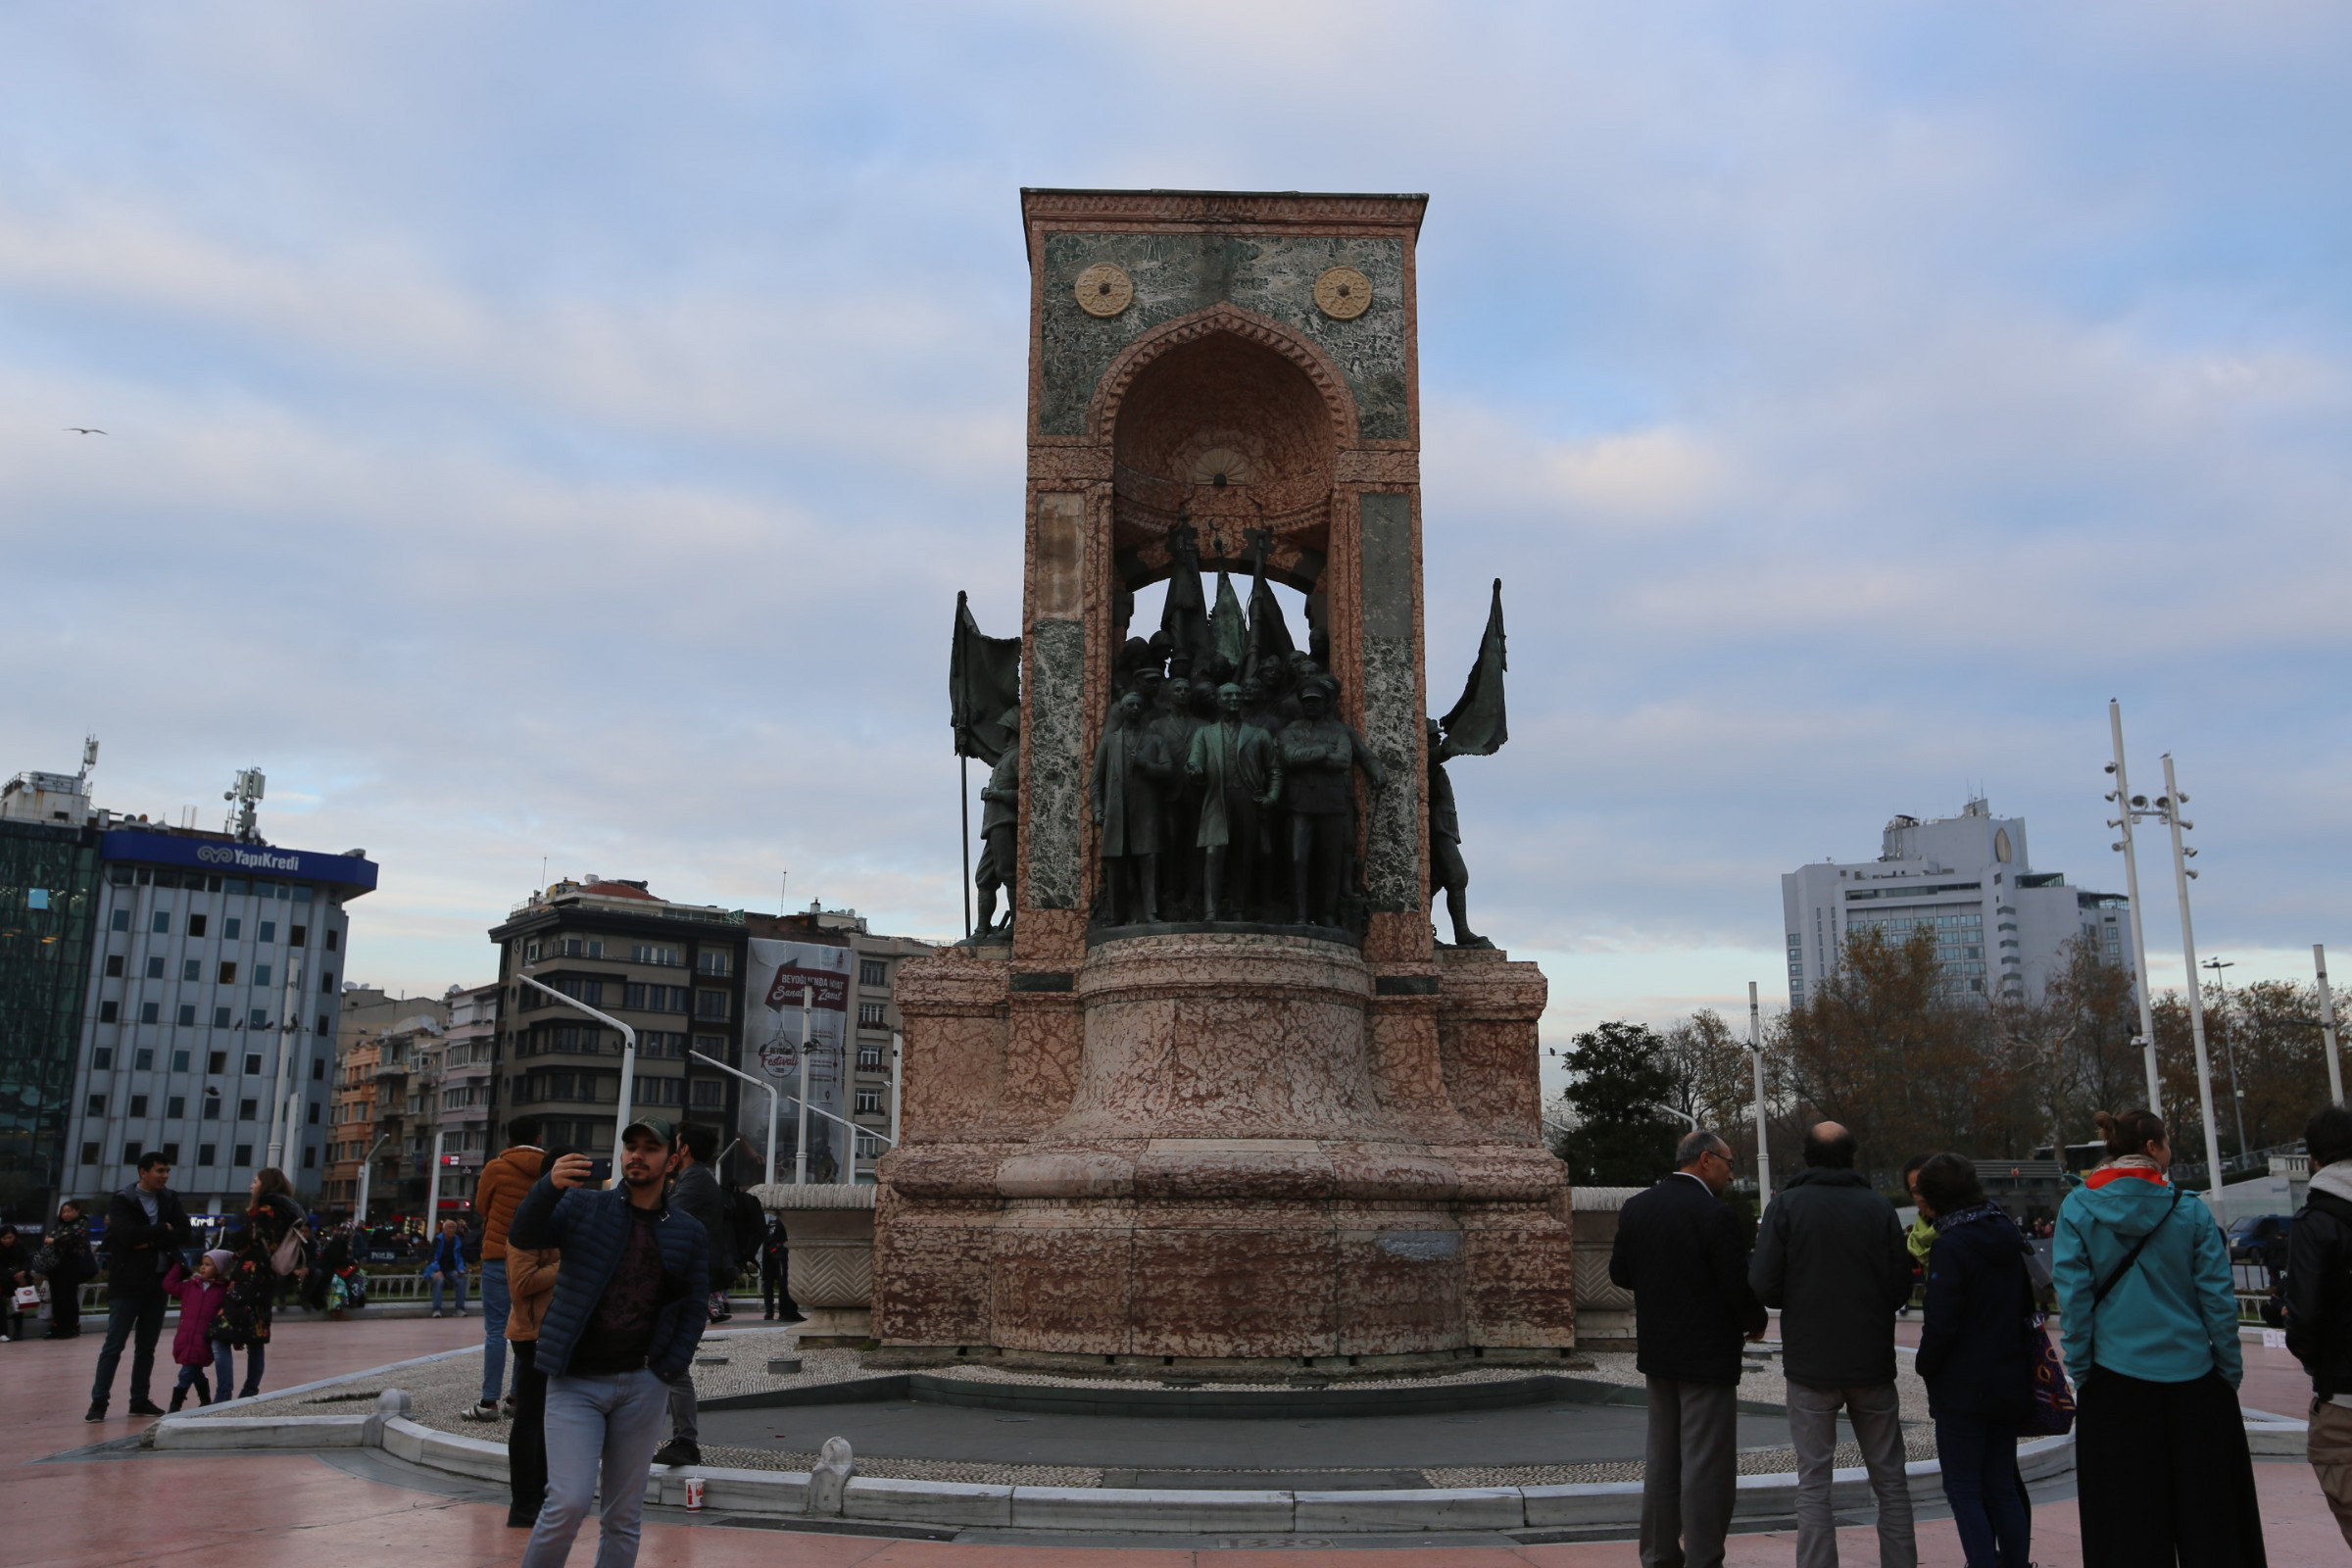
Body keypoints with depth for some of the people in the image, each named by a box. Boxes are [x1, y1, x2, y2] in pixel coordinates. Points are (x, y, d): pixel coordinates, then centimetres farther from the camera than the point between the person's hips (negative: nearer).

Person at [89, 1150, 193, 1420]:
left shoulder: (170, 1199, 8)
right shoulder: (121, 1201, -5)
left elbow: (185, 1234, -2)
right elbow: (130, 1235, -21)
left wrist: (151, 1241, -14)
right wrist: (163, 1229, -10)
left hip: (157, 1283, 5)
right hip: (127, 1283, -4)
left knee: (147, 1346, 9)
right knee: (114, 1345, -4)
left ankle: (140, 1399, 16)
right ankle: (99, 1401, 1)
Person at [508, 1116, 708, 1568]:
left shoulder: (689, 1233, 7)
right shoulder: (584, 1206, 3)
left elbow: (694, 1309, 9)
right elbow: (522, 1236, -10)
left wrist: (671, 1370, -5)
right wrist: (550, 1186, -28)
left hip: (642, 1386, 2)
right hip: (576, 1382, -2)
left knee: (624, 1516, 7)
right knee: (569, 1502, -13)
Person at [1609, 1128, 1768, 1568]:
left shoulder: (1636, 1207, 2)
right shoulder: (1714, 1214, -18)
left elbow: (1620, 1273, 7)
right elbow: (1738, 1285, -17)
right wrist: (1756, 1323, 2)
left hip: (1657, 1351, 7)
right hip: (1707, 1355, -7)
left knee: (1662, 1460, 15)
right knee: (1706, 1466, 0)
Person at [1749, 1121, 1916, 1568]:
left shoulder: (1787, 1205, -7)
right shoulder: (1880, 1208, -2)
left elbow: (1762, 1286, -12)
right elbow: (1901, 1288, -2)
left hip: (1810, 1363, -2)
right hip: (1872, 1363, 2)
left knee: (1813, 1484, 5)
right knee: (1890, 1481, 14)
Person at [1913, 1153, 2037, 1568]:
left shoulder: (1950, 1246, -18)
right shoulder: (2007, 1238, 6)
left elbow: (1941, 1323, -19)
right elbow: (2027, 1305, 16)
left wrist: (1927, 1367, -3)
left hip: (1964, 1388, -7)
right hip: (2012, 1384, 7)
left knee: (1964, 1489, 1)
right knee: (2002, 1486, 15)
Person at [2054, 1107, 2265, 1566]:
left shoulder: (2077, 1209, -4)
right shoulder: (2189, 1209, -5)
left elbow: (2074, 1300, -7)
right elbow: (2218, 1299, -4)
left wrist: (2081, 1373, 0)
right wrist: (2230, 1370, 5)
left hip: (2115, 1378, 0)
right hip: (2191, 1376, 0)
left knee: (2129, 1523, 9)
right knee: (2210, 1515, 15)